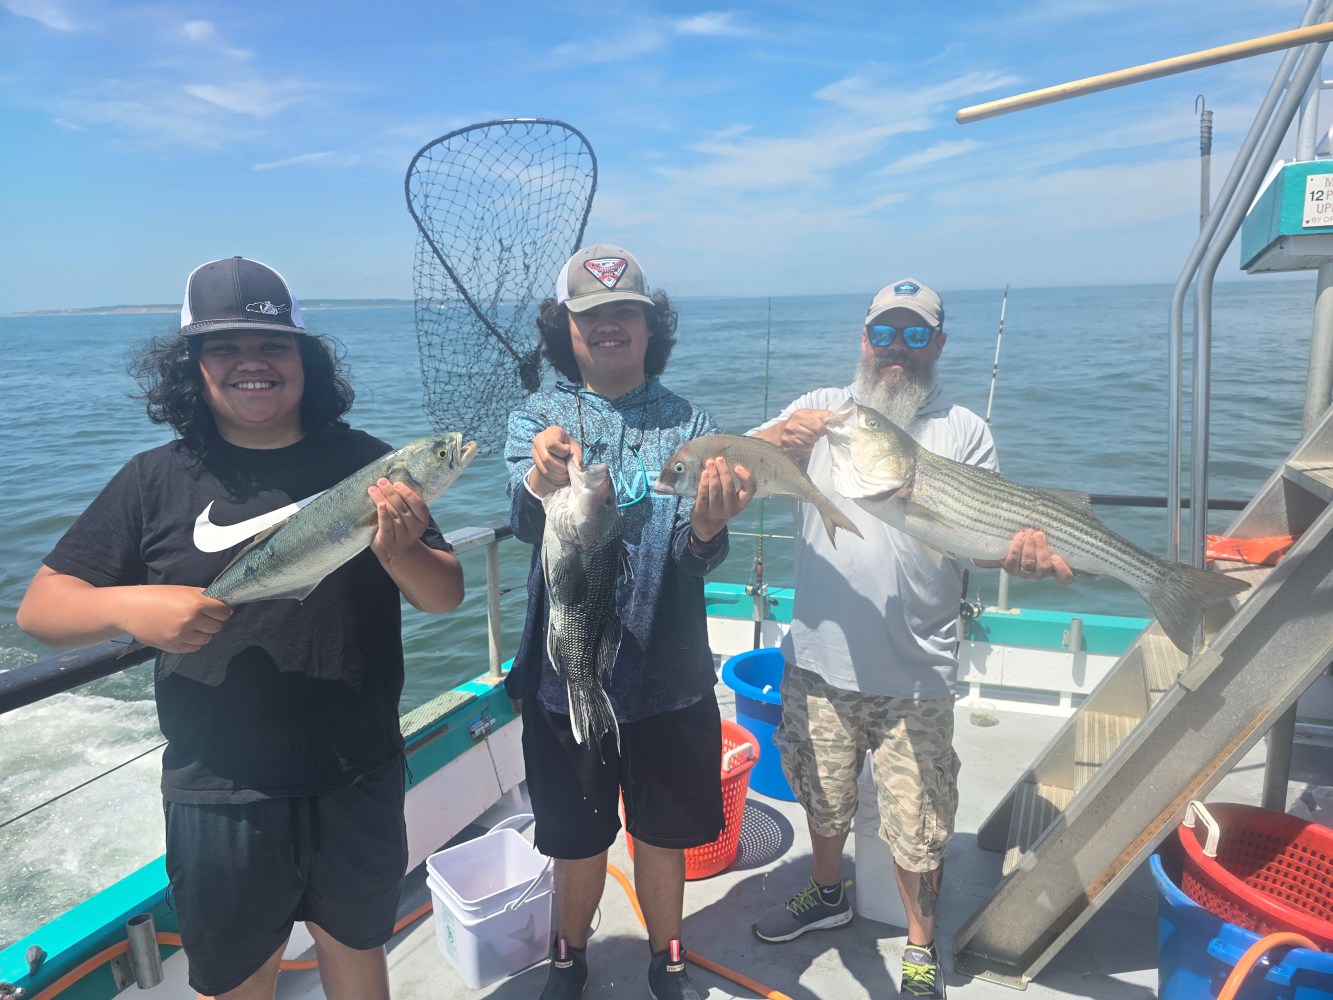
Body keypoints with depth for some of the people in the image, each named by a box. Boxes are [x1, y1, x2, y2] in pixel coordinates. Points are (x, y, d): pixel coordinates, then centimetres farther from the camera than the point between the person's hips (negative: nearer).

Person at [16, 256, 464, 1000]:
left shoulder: (365, 464, -4)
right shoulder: (158, 481, -3)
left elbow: (447, 596, -3)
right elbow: (40, 608, 0)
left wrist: (400, 554, -25)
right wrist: (130, 604, -20)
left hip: (357, 785, 1)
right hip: (221, 798, 0)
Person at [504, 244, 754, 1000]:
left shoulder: (689, 425, -2)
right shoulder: (539, 419, -2)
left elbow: (697, 559, -13)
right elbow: (528, 525, -22)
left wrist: (708, 526, -37)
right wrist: (543, 480, -45)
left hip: (668, 676, 1)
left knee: (664, 832, 17)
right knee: (578, 838, 16)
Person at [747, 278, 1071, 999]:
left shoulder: (963, 431, 2)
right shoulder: (822, 409, 3)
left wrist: (1024, 551, -26)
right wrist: (784, 439, -30)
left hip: (914, 672, -1)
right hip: (819, 658, 2)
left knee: (917, 827, 9)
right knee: (821, 795, 23)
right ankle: (827, 894, 50)